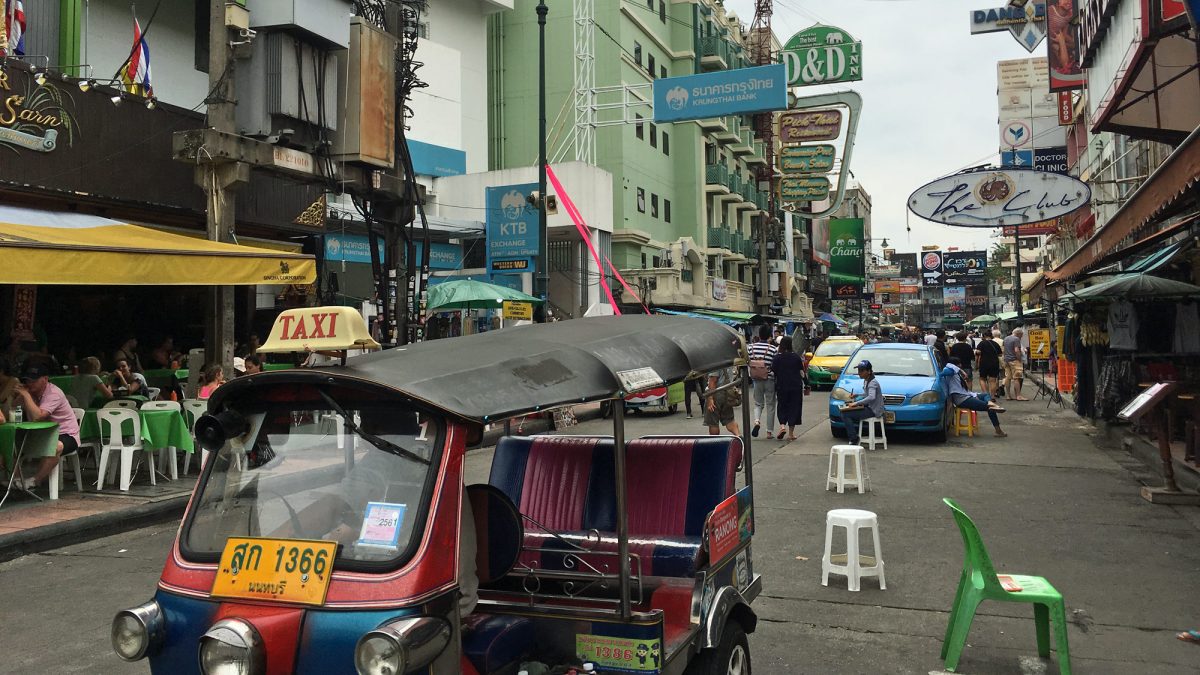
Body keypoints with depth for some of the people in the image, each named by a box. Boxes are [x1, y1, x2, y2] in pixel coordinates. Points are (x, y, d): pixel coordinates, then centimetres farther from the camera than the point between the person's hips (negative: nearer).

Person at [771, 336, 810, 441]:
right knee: (794, 408, 6)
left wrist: (774, 389, 4)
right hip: (796, 387, 1)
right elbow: (802, 373, 2)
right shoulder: (796, 356, 0)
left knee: (782, 407, 13)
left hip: (781, 386, 0)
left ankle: (782, 425, -12)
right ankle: (791, 433, 4)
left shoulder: (777, 357, -4)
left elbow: (773, 372, -6)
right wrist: (807, 386, 10)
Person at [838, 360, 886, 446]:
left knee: (845, 415, -17)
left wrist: (856, 403, -32)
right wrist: (855, 400, 7)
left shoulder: (873, 383, -18)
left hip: (874, 411, -10)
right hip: (869, 407, 10)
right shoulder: (865, 381, 11)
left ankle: (854, 440, -13)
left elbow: (871, 397, -34)